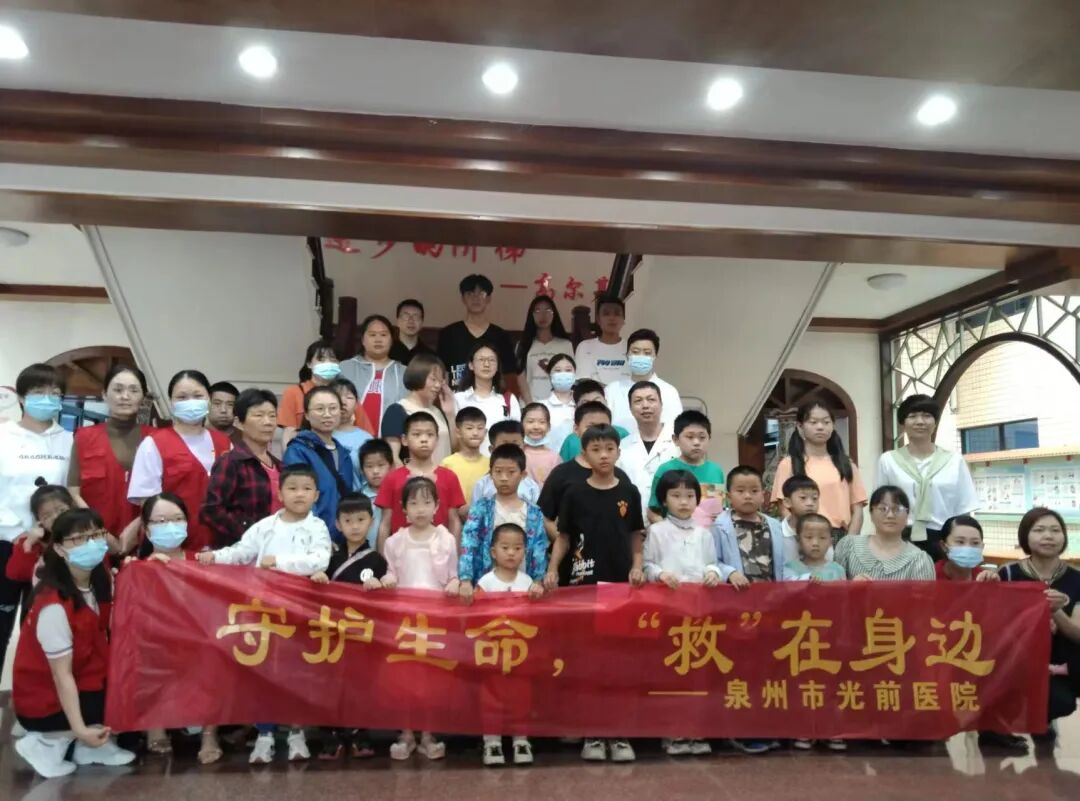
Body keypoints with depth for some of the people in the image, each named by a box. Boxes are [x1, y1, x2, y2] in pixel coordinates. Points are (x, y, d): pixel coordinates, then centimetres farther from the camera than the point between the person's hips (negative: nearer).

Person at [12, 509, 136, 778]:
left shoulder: (101, 581, -5)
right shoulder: (54, 605, -28)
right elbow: (62, 674, -25)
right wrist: (79, 729, -27)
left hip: (83, 680, 7)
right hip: (44, 700, -7)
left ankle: (88, 746, 6)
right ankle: (47, 744, -3)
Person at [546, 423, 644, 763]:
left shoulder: (629, 493, 4)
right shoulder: (574, 494, 0)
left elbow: (636, 537, 10)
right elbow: (563, 537, 3)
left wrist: (637, 567, -4)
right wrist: (552, 569, -9)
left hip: (621, 582, 1)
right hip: (582, 582, -1)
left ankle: (619, 733, 17)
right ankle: (591, 733, 16)